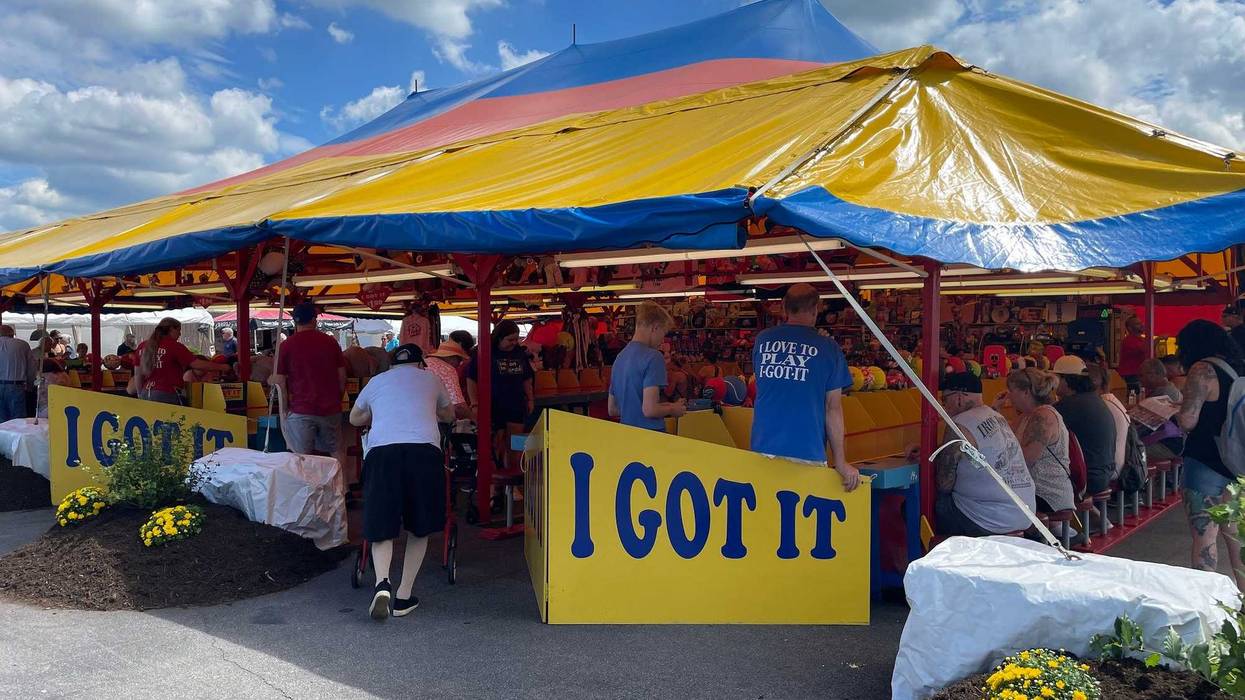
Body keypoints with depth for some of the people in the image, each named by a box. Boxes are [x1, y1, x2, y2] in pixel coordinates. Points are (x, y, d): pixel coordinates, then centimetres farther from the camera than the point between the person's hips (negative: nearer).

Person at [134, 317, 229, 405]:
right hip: (166, 395, -7)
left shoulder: (143, 346, 11)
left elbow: (137, 375, 15)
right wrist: (222, 367, -4)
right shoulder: (174, 346, -8)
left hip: (145, 394, 7)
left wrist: (140, 395, 25)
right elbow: (197, 364, -12)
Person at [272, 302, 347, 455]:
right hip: (331, 409, 3)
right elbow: (342, 375, 6)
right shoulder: (330, 342, 4)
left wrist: (284, 410, 5)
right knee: (335, 454, 10)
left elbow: (280, 382, -3)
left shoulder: (287, 345, -3)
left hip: (301, 411, -3)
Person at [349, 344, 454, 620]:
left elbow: (355, 419, 41)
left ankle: (382, 583, -17)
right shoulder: (430, 379, 23)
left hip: (381, 451, 1)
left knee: (381, 527, 8)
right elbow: (448, 415, 41)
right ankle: (404, 596, 12)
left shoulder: (376, 381, 25)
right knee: (420, 527, 13)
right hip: (425, 451, 0)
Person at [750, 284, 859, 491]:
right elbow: (833, 407, -3)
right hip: (806, 450, -3)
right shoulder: (828, 348, -3)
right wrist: (840, 461, 1)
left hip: (762, 447, 3)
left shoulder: (762, 340, 6)